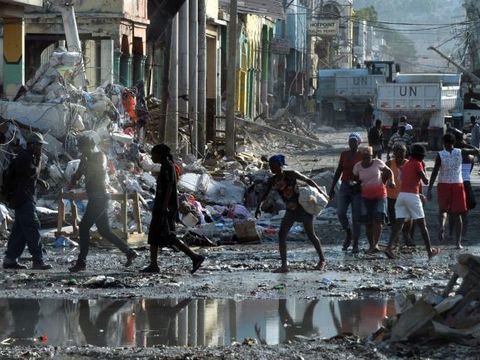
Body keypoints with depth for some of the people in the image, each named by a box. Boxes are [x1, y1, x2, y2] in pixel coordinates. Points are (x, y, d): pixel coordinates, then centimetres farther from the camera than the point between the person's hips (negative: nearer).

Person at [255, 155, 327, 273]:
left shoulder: (291, 174, -15)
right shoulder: (272, 181, -3)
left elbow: (308, 180, -6)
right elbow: (265, 195, -1)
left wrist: (320, 192, -6)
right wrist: (259, 206, -18)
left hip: (303, 206, -5)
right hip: (290, 210, 5)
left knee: (310, 235, 2)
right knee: (281, 235, -9)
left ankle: (322, 260, 20)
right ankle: (284, 265, -7)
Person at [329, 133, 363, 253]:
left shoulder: (362, 155, -1)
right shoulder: (344, 154, 7)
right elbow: (338, 171, 12)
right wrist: (332, 188, 10)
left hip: (358, 189, -3)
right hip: (344, 187, 3)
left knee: (356, 216, -2)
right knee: (340, 212, -14)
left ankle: (355, 244, 5)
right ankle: (348, 233, 12)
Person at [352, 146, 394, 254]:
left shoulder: (377, 163, -3)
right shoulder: (358, 166, -1)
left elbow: (388, 171, 9)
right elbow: (355, 179, 14)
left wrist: (391, 181, -8)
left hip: (379, 195, -2)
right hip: (366, 197, 2)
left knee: (378, 220, -16)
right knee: (368, 222, -1)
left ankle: (376, 244, -21)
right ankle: (371, 245, 6)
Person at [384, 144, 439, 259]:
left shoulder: (406, 164, 18)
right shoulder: (417, 164, -4)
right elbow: (426, 181, -4)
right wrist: (423, 169, 9)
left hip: (401, 194, 6)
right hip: (412, 196, -6)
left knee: (398, 223, 1)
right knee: (422, 224, 3)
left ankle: (389, 247, -14)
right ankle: (430, 250, 8)